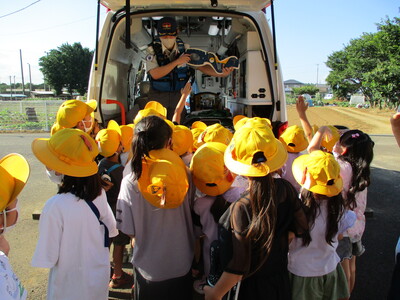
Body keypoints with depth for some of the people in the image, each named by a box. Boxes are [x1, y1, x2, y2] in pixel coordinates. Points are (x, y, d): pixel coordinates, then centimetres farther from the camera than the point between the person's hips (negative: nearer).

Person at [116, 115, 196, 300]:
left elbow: (128, 231, -14)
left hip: (149, 268, -1)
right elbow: (190, 209, 0)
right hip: (182, 264, 2)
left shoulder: (130, 182, -19)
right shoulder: (185, 173, -14)